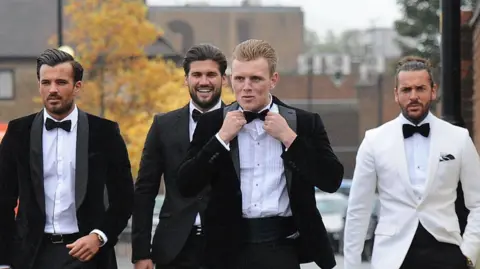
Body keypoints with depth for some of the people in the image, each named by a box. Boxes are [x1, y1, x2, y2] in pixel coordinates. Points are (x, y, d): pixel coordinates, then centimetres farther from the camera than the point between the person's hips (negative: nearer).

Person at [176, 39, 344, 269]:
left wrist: (288, 137, -9)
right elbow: (186, 187, -1)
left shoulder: (304, 123, 5)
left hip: (282, 246, -1)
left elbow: (331, 181, -4)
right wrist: (222, 137, -8)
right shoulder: (212, 123, 7)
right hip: (231, 247, 1)